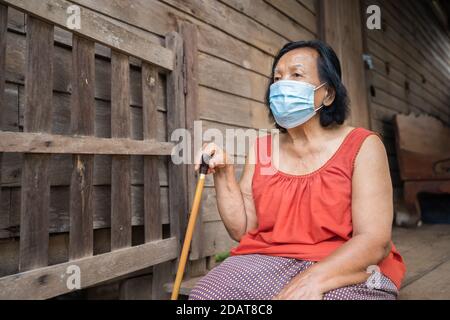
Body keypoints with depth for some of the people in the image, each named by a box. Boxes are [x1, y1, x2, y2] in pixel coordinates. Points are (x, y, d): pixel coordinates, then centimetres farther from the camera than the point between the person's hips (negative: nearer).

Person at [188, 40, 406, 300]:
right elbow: (242, 229, 7)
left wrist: (313, 279, -26)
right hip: (267, 261, 3)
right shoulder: (261, 148, 7)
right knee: (207, 294, -22)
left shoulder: (362, 146, -4)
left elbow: (375, 242, -12)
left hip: (347, 271, -2)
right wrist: (224, 173, -6)